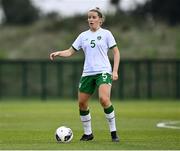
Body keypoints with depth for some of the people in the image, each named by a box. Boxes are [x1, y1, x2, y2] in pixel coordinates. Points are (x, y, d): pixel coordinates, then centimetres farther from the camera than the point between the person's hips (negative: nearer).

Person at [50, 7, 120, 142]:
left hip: (103, 71, -5)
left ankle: (113, 132, -13)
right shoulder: (83, 36, 12)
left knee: (104, 99, -25)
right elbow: (70, 51, 13)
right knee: (82, 103, 3)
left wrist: (115, 71, -7)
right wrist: (58, 53, -7)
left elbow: (116, 52, 3)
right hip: (87, 73, 5)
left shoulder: (106, 34, 2)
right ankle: (88, 133, 20)